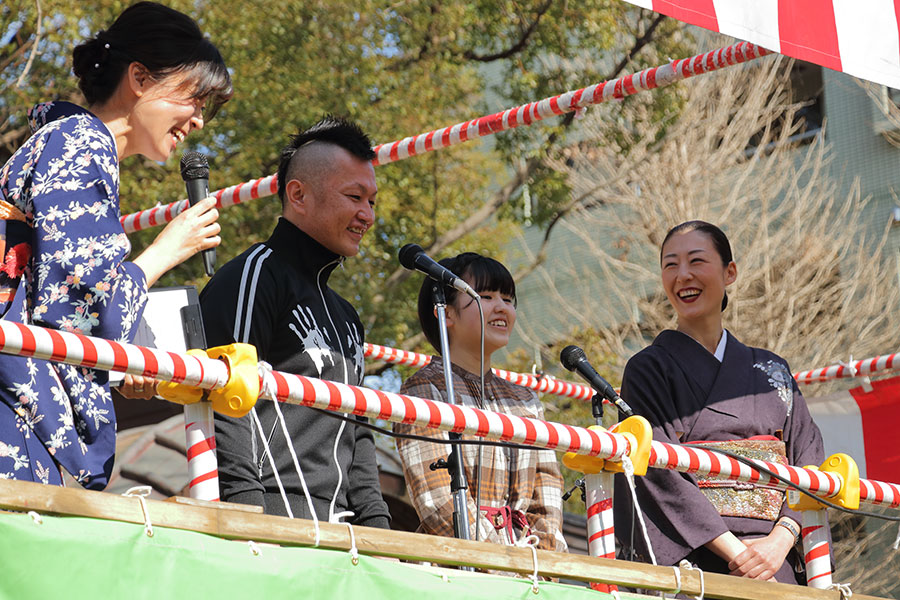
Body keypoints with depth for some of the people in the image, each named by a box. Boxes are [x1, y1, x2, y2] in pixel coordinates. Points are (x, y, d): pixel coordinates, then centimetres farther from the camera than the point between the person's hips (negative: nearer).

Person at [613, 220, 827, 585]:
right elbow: (659, 473, -7)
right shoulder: (649, 369, 4)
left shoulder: (771, 371, 16)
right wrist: (736, 552, -16)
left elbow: (807, 457, 7)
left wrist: (780, 540, -11)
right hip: (692, 562, -3)